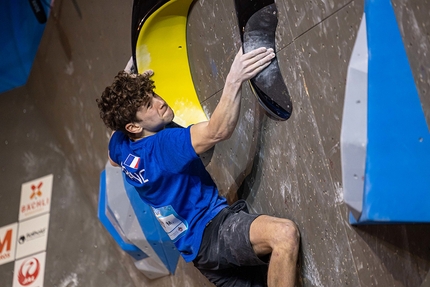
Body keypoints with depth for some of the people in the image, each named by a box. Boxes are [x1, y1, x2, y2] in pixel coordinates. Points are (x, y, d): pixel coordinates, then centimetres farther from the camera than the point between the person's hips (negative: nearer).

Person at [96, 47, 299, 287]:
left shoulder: (120, 144, 6)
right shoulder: (163, 144, -21)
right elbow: (217, 132, -33)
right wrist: (234, 80, -40)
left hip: (198, 241, 10)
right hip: (210, 231, -10)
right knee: (284, 233, -34)